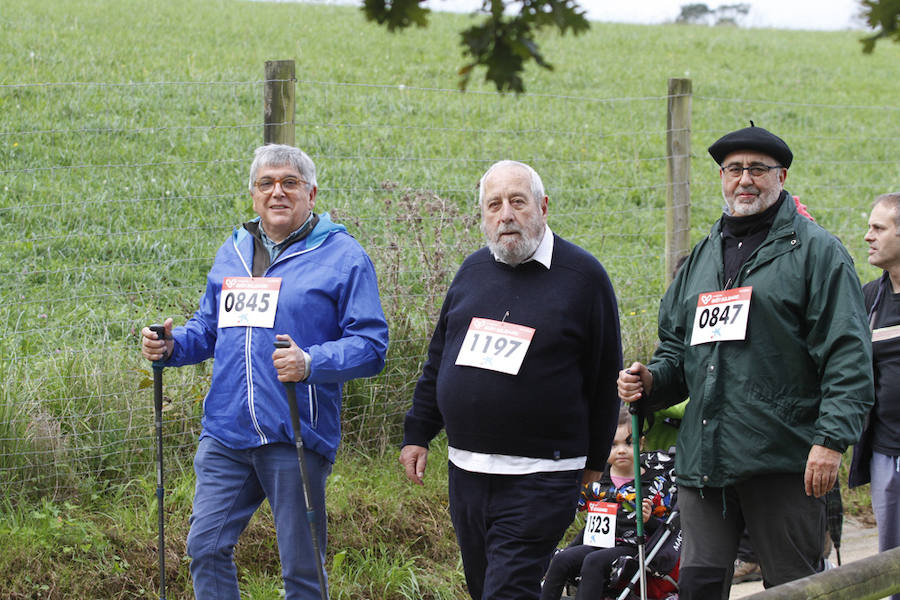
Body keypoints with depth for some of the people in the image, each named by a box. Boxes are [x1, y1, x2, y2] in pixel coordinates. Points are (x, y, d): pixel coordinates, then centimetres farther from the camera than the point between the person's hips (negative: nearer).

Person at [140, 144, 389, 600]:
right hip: (225, 435, 5)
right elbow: (208, 329, 27)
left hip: (296, 439, -5)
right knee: (206, 548, 3)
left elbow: (370, 345, -9)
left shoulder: (341, 256, -2)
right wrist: (172, 347, 6)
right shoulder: (233, 251, 16)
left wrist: (310, 363, -25)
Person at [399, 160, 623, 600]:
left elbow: (605, 376, 0)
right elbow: (439, 358, 20)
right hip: (465, 469, 6)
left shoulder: (583, 275, -4)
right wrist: (418, 432, 15)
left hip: (539, 478, -6)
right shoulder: (473, 271, 12)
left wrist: (595, 459, 3)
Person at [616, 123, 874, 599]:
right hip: (703, 459, 6)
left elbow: (847, 354, -7)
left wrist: (831, 439, -16)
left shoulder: (814, 250, 1)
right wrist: (650, 381, 5)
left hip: (783, 454, -6)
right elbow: (676, 348, 28)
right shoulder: (703, 256, 21)